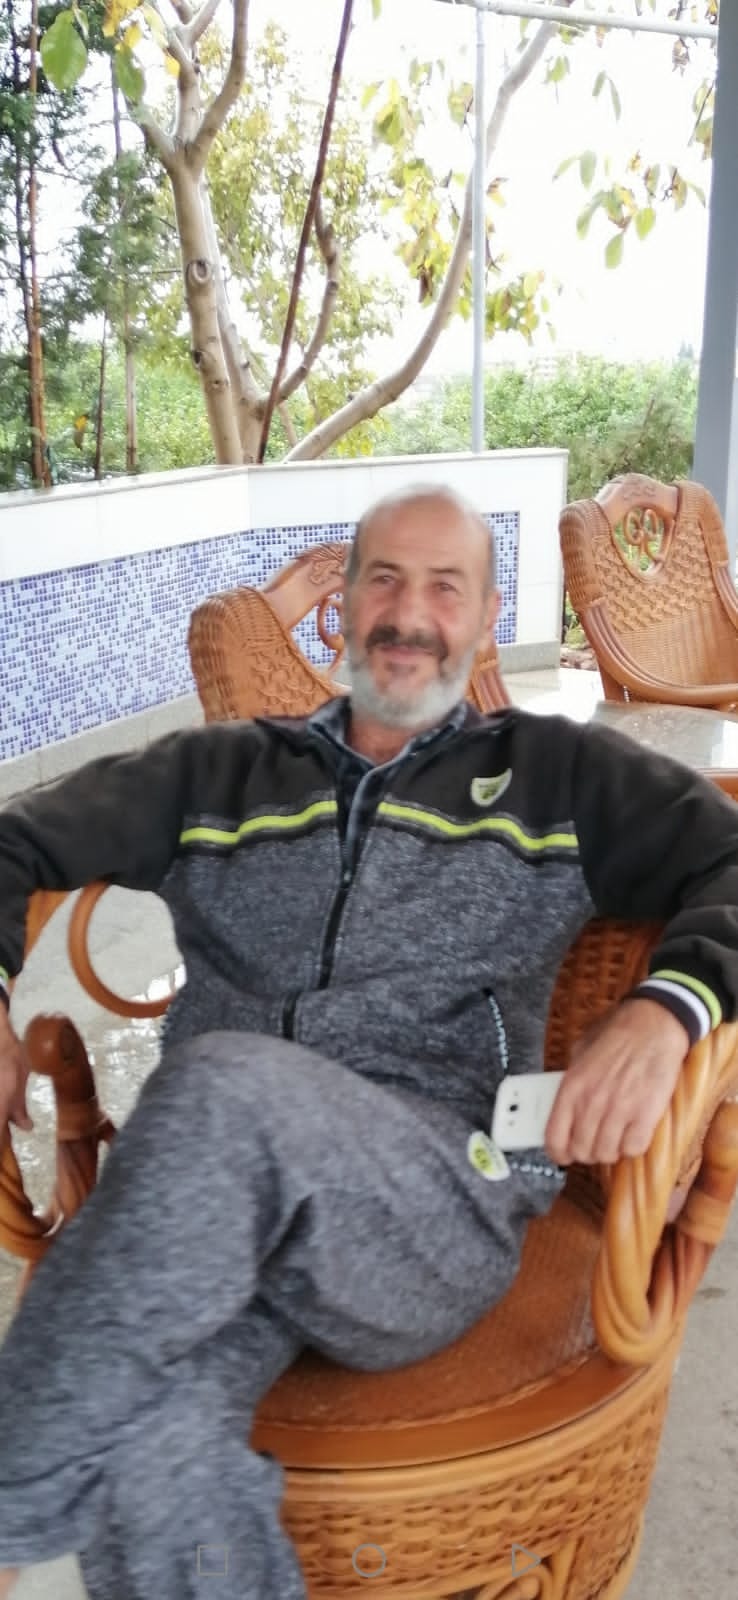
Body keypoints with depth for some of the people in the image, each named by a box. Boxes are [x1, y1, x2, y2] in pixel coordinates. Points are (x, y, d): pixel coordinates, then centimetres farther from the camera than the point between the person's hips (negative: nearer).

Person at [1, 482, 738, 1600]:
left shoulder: (560, 777, 16)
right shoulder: (219, 773, 20)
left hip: (443, 1208, -1)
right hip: (212, 1195, 1)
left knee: (230, 1084, -34)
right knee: (146, 1440, -34)